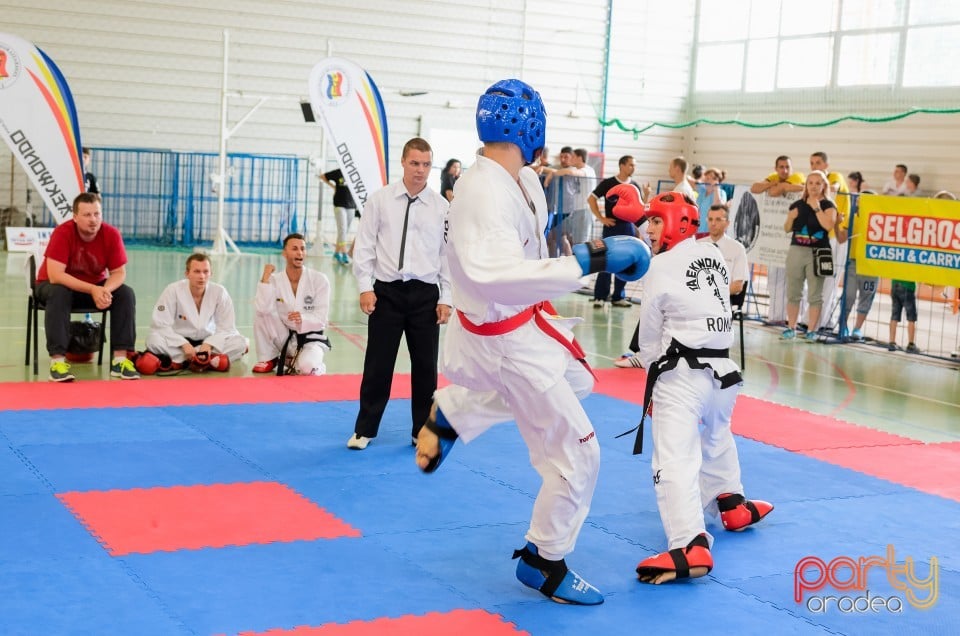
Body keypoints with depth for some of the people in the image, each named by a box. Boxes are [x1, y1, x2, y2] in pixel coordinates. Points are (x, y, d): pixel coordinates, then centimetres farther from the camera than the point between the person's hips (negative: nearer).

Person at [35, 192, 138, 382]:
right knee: (59, 294, -36)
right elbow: (55, 275, -33)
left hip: (95, 286, 3)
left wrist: (105, 290, -37)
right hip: (59, 284, -3)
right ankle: (58, 360, -35)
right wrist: (92, 290, -41)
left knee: (126, 293, -21)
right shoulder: (62, 233, -26)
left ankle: (120, 358, -21)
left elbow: (119, 273, -14)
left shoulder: (112, 234, -16)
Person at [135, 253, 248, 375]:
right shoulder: (173, 290, -17)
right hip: (179, 341, -2)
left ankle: (179, 361, -26)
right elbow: (160, 325, -18)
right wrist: (184, 344, -30)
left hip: (207, 341, 2)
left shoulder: (219, 292, -13)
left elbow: (226, 327, -10)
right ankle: (209, 360, -30)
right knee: (153, 340, -32)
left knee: (241, 343, -24)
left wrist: (209, 344, -28)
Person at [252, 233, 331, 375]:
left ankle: (293, 361, 6)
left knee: (307, 368, -34)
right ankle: (268, 359, 0)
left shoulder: (319, 279, -11)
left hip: (310, 338, -3)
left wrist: (303, 319, -34)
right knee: (261, 313, -20)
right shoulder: (274, 279, -6)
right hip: (285, 339, 3)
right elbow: (263, 308, -23)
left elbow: (322, 317, -14)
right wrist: (266, 277, -24)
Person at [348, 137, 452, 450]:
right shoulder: (380, 199, -1)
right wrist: (365, 287, -5)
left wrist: (446, 299, 1)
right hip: (387, 292, -1)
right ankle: (364, 430, 20)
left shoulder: (440, 206, 2)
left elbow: (449, 254, 4)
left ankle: (423, 431, 23)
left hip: (425, 294, 1)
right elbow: (364, 245, 1)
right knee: (378, 364, 6)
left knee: (425, 366, 8)